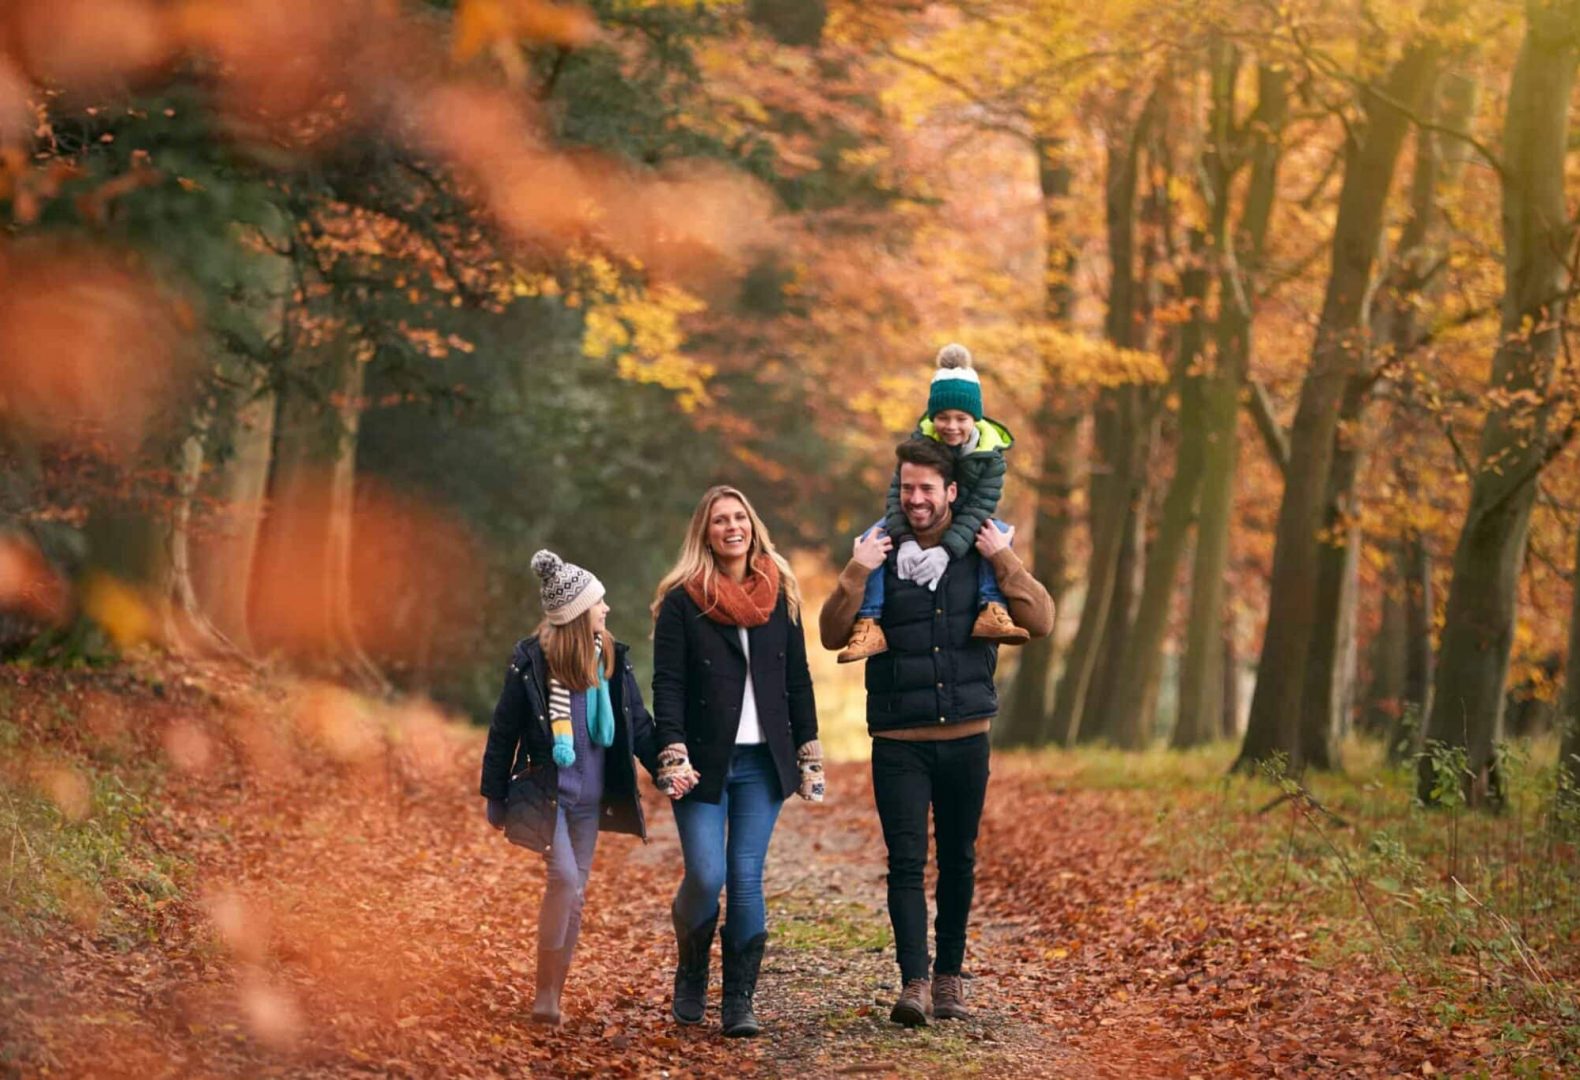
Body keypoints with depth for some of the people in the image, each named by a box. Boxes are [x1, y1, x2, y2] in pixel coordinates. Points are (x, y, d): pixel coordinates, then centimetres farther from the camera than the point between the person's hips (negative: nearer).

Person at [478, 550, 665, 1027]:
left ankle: (554, 995, 17)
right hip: (545, 794, -5)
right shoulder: (532, 661, -10)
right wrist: (495, 798, -1)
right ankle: (545, 990, -8)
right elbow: (504, 731, -4)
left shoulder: (612, 659, 2)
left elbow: (638, 724, 8)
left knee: (574, 894, 7)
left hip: (590, 799, 5)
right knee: (565, 877, -19)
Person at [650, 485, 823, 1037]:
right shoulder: (681, 600, -1)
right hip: (704, 762, -2)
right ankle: (691, 977, 17)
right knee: (706, 876, -9)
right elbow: (667, 684, -6)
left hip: (762, 763, 3)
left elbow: (798, 680, 13)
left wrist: (809, 754, 8)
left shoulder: (780, 596, 9)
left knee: (746, 878, -1)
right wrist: (673, 757, -16)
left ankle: (740, 1000, 5)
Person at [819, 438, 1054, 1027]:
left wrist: (1003, 561, -14)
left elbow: (1040, 621, -6)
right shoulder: (880, 553, 1)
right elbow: (832, 635, -5)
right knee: (906, 862, -9)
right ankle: (914, 981, -11)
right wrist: (856, 572, -16)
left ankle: (950, 976, 21)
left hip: (966, 736, 1)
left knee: (958, 861, 10)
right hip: (898, 740, -1)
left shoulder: (984, 552, 3)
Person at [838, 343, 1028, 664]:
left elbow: (979, 508, -31)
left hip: (962, 527, 0)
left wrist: (947, 549, -48)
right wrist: (906, 541, -46)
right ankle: (869, 623, -36)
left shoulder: (991, 453, -21)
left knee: (1000, 534, -30)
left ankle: (992, 610, -40)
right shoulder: (920, 441, -18)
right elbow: (898, 493, -27)